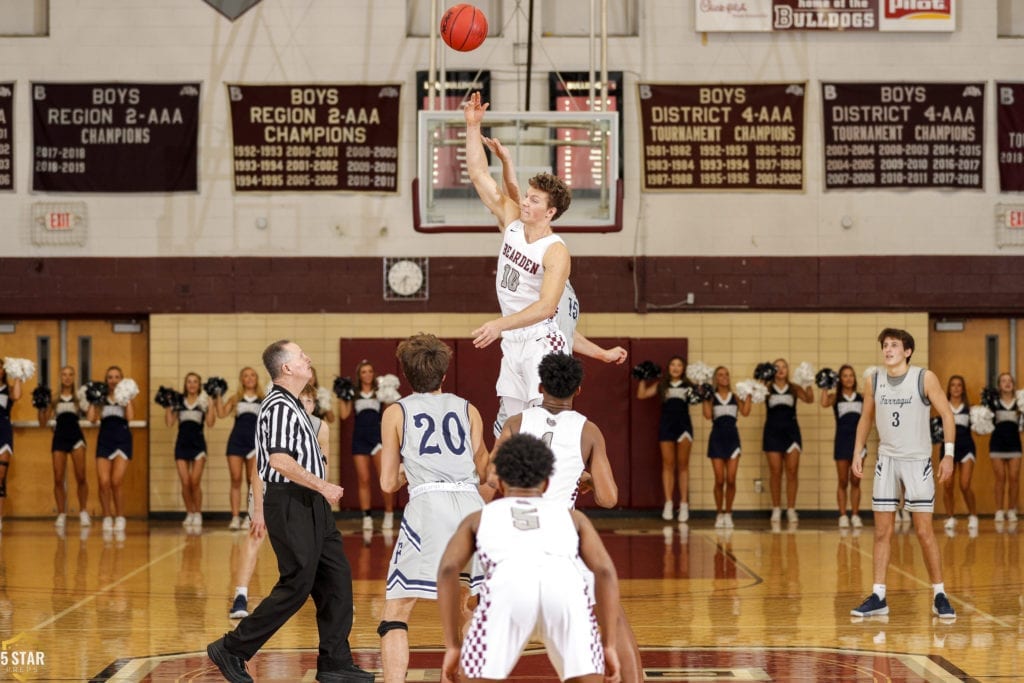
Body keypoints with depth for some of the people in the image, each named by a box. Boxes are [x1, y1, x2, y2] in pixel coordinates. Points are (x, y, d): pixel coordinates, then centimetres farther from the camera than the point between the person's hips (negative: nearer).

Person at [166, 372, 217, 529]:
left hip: (198, 443, -2)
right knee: (185, 483, -2)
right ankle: (189, 514, 12)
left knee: (195, 481, -9)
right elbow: (169, 422, 4)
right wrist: (167, 405, -3)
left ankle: (198, 514, 4)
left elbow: (210, 423, -8)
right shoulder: (179, 401, 9)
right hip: (182, 443, 2)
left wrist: (210, 404, -14)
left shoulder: (203, 401, 3)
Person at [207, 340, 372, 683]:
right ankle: (231, 650, 1)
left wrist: (261, 508, 26)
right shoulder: (280, 407, -15)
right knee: (297, 585, -8)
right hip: (291, 504, -10)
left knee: (336, 578, 7)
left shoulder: (290, 405, 17)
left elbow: (263, 461, 23)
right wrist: (322, 486, -22)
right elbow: (280, 461, -26)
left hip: (310, 505, 10)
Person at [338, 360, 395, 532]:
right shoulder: (354, 394, 9)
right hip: (359, 439, 2)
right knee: (363, 480, 2)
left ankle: (389, 515, 3)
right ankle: (366, 517, 5)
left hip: (378, 437, -2)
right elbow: (344, 415, 2)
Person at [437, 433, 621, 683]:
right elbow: (605, 570, 24)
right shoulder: (571, 515, 38)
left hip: (509, 583, -1)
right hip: (566, 584, 1)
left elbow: (448, 570, 20)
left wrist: (453, 646, 20)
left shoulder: (479, 517, 36)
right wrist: (608, 646, 23)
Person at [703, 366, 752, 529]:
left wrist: (749, 396, -4)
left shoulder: (735, 396, 9)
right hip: (717, 437, -1)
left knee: (731, 480, -5)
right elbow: (708, 415, -10)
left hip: (732, 437, 1)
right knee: (719, 480, -4)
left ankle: (728, 514, 6)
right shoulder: (712, 397, 5)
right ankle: (719, 514, 7)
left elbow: (745, 412, -6)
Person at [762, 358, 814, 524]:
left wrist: (808, 384, -18)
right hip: (772, 431, -1)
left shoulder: (794, 388, 7)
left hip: (791, 431, 1)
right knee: (775, 472, 0)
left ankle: (791, 509, 3)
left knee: (792, 471, -3)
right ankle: (776, 509, 8)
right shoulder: (767, 388, 5)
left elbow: (809, 399, -4)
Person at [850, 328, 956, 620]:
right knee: (882, 532, 2)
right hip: (887, 461, 3)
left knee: (924, 531, -3)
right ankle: (878, 598, 6)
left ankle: (939, 596, 7)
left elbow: (946, 414, -4)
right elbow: (866, 418, 15)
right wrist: (858, 453, 5)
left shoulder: (925, 378, -8)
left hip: (918, 461, -3)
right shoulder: (874, 382, 2)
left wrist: (949, 454, -11)